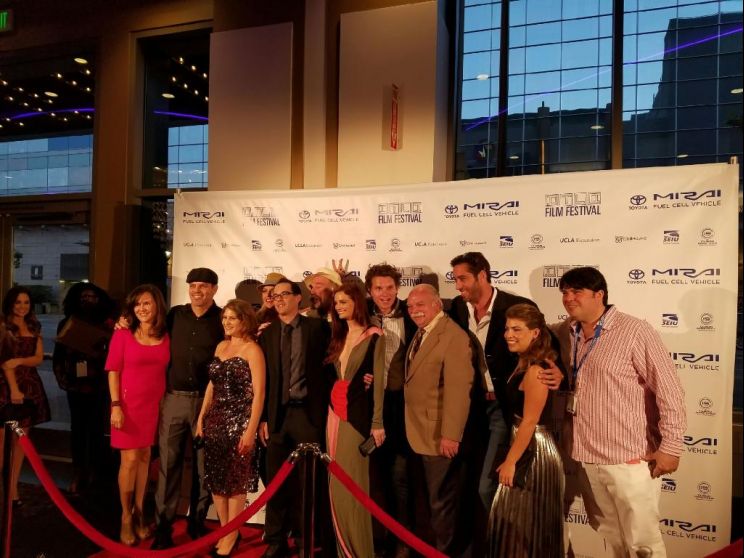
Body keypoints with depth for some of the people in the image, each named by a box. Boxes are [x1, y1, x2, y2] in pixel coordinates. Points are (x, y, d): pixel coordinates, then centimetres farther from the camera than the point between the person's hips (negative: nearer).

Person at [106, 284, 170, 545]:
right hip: (129, 404, -3)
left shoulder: (166, 337, 3)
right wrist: (115, 405, -13)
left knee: (145, 457, 11)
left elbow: (166, 370, 7)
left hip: (155, 405, 3)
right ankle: (126, 517, 17)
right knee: (130, 459, 0)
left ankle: (139, 513, 23)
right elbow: (113, 371, -7)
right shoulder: (122, 334, -6)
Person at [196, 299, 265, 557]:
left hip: (239, 421, -6)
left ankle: (232, 535, 21)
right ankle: (224, 531, 27)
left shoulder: (252, 350, -9)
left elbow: (258, 393, -14)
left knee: (236, 479, 5)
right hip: (215, 420, 6)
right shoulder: (221, 346, 11)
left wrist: (251, 430, -19)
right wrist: (201, 417, 9)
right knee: (216, 477, 11)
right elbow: (212, 384, 15)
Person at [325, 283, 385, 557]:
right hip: (335, 412, 7)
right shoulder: (339, 336, 12)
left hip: (358, 414, -6)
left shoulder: (374, 336, -8)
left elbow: (378, 381, -11)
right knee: (337, 483, 12)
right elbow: (334, 375, 15)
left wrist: (378, 423, -13)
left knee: (354, 483, -1)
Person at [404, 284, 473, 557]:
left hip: (441, 436, -9)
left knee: (442, 502, 8)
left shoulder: (453, 335, -19)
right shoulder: (422, 333, 11)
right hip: (422, 434, 9)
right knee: (435, 500, 21)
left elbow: (458, 389, -24)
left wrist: (450, 435, -26)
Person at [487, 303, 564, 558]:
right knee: (514, 521, 20)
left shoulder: (535, 369, -22)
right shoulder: (523, 364, 7)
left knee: (528, 522, 6)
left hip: (535, 452, -9)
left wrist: (510, 462, -19)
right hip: (524, 448, 9)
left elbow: (530, 421, -24)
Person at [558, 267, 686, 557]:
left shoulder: (635, 331, -12)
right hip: (587, 457, 6)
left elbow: (669, 389, -12)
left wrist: (671, 447, -13)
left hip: (629, 459, -6)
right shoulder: (571, 335, 6)